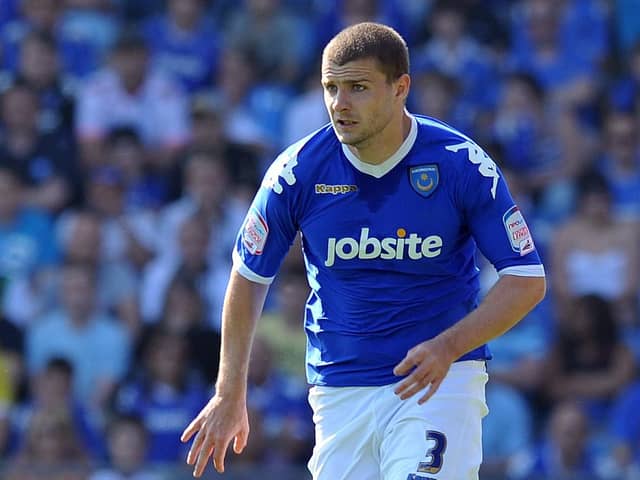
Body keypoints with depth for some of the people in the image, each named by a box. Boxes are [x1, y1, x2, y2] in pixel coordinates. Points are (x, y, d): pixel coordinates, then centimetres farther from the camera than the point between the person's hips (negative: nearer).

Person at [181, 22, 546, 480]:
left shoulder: (461, 164, -10)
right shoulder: (298, 171, -6)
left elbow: (527, 281, -6)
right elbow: (249, 276, 9)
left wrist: (448, 347, -21)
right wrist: (230, 394, 9)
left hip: (444, 378, -3)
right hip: (340, 388, 3)